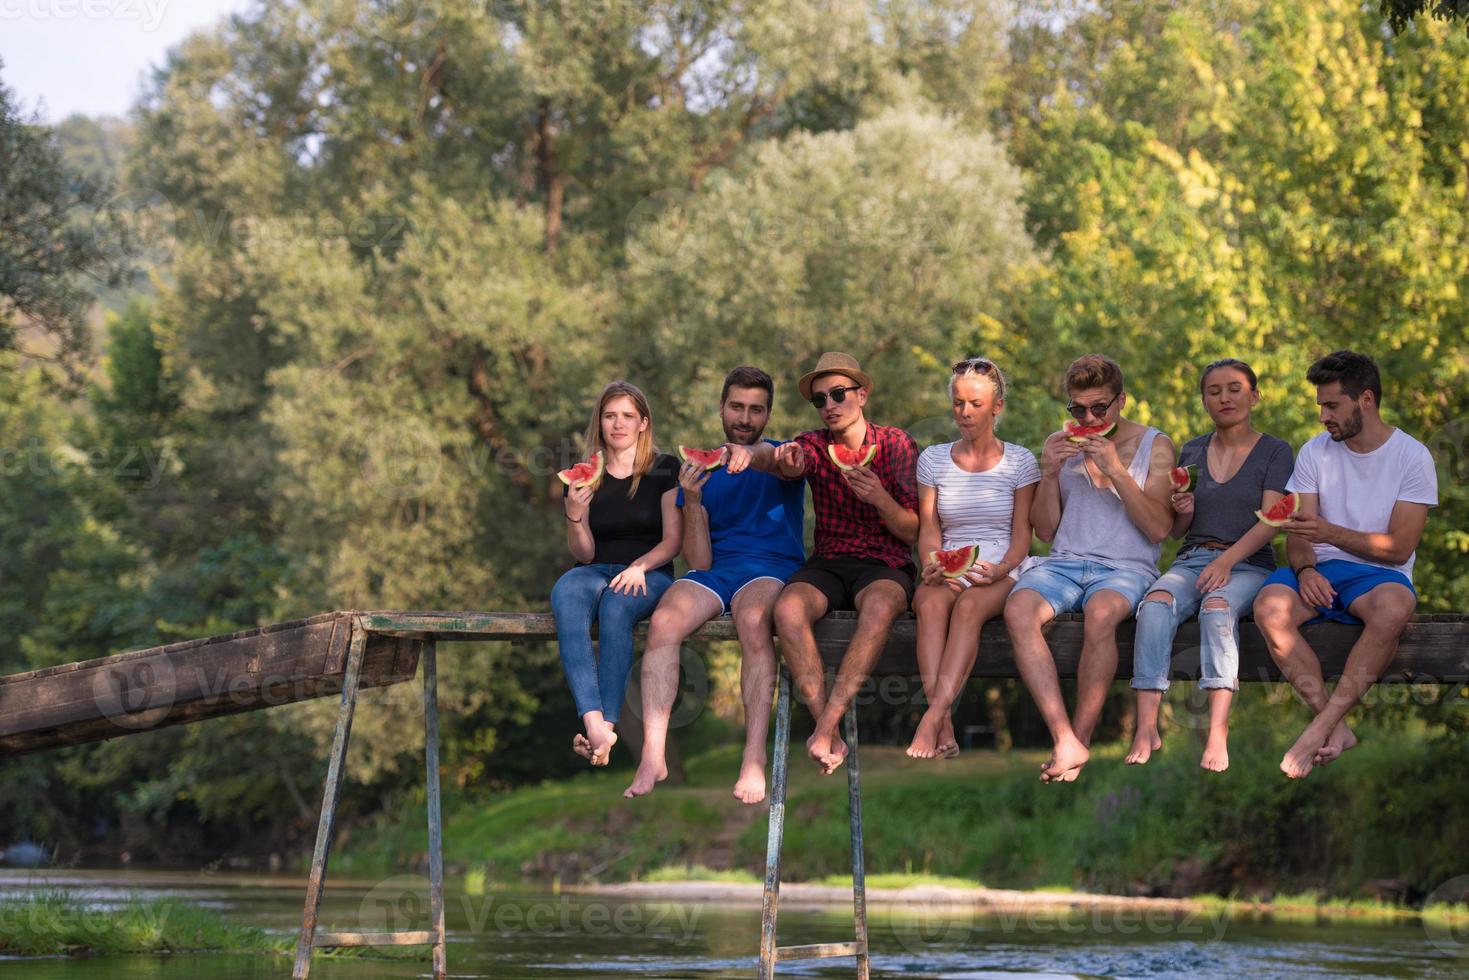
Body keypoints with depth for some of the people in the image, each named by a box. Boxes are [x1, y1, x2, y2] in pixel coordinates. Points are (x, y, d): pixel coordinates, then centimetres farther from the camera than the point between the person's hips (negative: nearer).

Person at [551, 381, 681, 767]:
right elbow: (584, 554, 9)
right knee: (566, 595, -36)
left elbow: (673, 541, 2)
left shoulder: (664, 470, 7)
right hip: (595, 572, 2)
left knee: (616, 605, -39)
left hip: (650, 573, -2)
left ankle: (607, 723, -42)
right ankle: (595, 725, -51)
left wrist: (639, 567, -17)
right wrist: (575, 515, -11)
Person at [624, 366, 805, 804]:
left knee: (753, 620, -38)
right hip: (713, 571, 3)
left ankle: (754, 758, -42)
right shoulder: (701, 469, 19)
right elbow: (698, 561, 10)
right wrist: (692, 501, -7)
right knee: (663, 622, -30)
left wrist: (753, 455, -39)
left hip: (771, 567, -2)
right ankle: (653, 756, -35)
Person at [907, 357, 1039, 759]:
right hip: (948, 572, 2)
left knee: (969, 606, -37)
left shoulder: (1019, 461, 7)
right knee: (931, 604, -35)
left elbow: (1022, 535, 3)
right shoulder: (933, 459, 14)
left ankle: (933, 718, -49)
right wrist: (932, 565, -11)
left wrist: (1000, 570, -17)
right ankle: (943, 726, -48)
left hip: (1001, 574, -2)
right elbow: (928, 530, 10)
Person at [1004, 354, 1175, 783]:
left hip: (1125, 567, -3)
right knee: (1018, 609, -33)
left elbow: (1159, 529, -2)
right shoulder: (1059, 444, 16)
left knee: (1100, 614, -39)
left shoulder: (1154, 446, 8)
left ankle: (1081, 738, -29)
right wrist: (1050, 474, -2)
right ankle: (1065, 741, -39)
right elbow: (1045, 530, 14)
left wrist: (1115, 470, -11)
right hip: (1063, 562, 3)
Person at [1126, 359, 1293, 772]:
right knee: (1157, 603, -31)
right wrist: (1183, 513, -3)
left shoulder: (1274, 452, 6)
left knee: (1218, 607, -37)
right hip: (1191, 559, 3)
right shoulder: (1192, 452, 18)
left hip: (1249, 564, -3)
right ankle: (1146, 728, -41)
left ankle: (1217, 731, -48)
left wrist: (1227, 560, -22)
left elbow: (1269, 522, -7)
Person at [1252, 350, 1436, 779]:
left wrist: (1330, 532, -20)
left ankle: (1321, 726, -36)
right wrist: (1305, 568, -19)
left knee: (1393, 606, -40)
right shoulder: (1315, 453, 10)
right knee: (1269, 605, -31)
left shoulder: (1413, 457, -1)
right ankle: (1335, 729, -30)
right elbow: (1298, 534, 5)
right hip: (1321, 572, 3)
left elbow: (1399, 548, -7)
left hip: (1379, 575, -3)